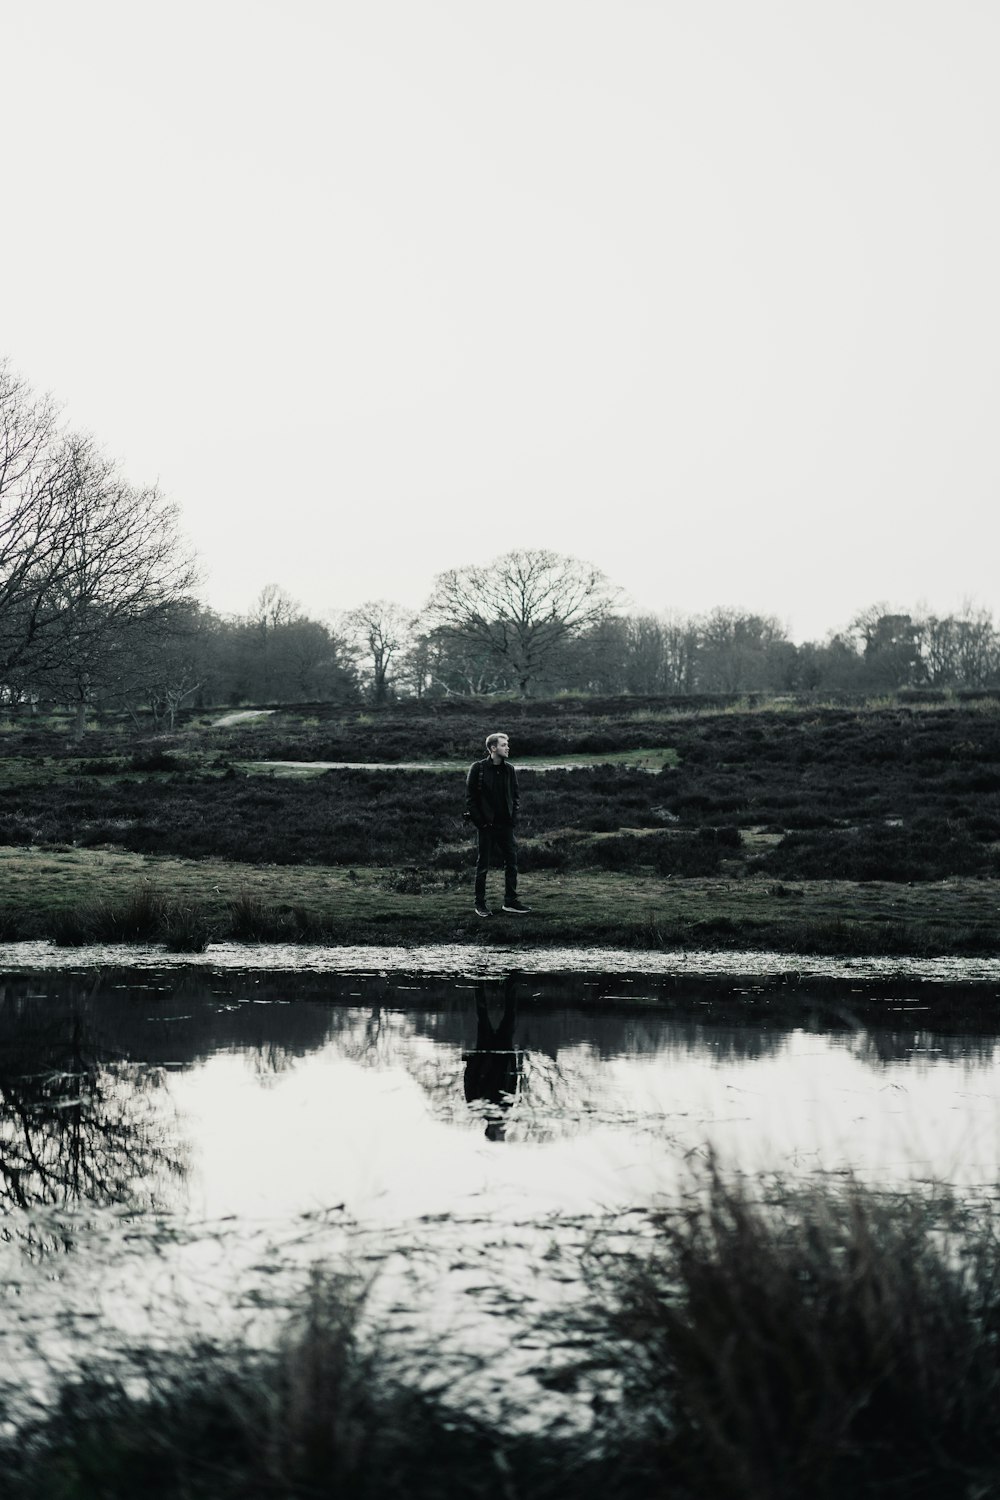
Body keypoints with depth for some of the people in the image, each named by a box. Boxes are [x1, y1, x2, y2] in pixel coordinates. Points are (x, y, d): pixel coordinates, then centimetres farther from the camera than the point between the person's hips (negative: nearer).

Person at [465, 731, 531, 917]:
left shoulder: (509, 770, 8)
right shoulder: (478, 769, -7)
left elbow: (515, 795, 15)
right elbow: (470, 797, -6)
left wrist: (513, 817, 2)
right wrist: (478, 820, -12)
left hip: (505, 824, 5)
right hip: (486, 824, -5)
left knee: (512, 861, 4)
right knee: (483, 865, 2)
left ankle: (510, 901, 11)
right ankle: (480, 904, 10)